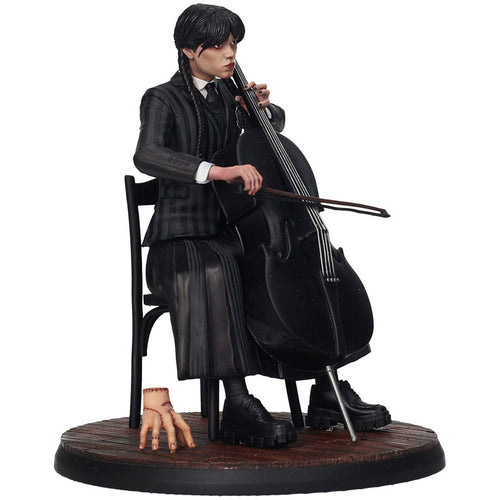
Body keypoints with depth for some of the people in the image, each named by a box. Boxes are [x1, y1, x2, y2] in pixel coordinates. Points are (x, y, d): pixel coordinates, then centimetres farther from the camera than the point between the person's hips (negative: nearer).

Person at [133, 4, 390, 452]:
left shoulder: (229, 93, 12)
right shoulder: (163, 100, -6)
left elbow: (278, 124, 30)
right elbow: (147, 156, -27)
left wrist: (262, 108, 4)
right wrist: (215, 170, -41)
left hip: (230, 234, 7)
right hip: (180, 239, -6)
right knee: (215, 273, -38)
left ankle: (327, 391, -4)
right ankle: (239, 404, -35)